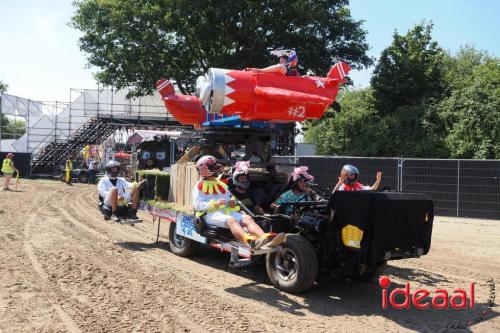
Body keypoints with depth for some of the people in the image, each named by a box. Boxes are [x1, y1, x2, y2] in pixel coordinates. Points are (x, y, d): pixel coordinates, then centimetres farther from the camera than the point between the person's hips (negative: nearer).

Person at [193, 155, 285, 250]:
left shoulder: (221, 184, 28)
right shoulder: (200, 186, 8)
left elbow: (230, 198, 27)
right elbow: (197, 205, -3)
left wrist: (233, 202, 2)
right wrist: (214, 204, -16)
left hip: (227, 211, 6)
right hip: (211, 214, -6)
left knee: (247, 218, -21)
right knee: (231, 220, -36)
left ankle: (266, 238, -47)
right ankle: (251, 241, -63)